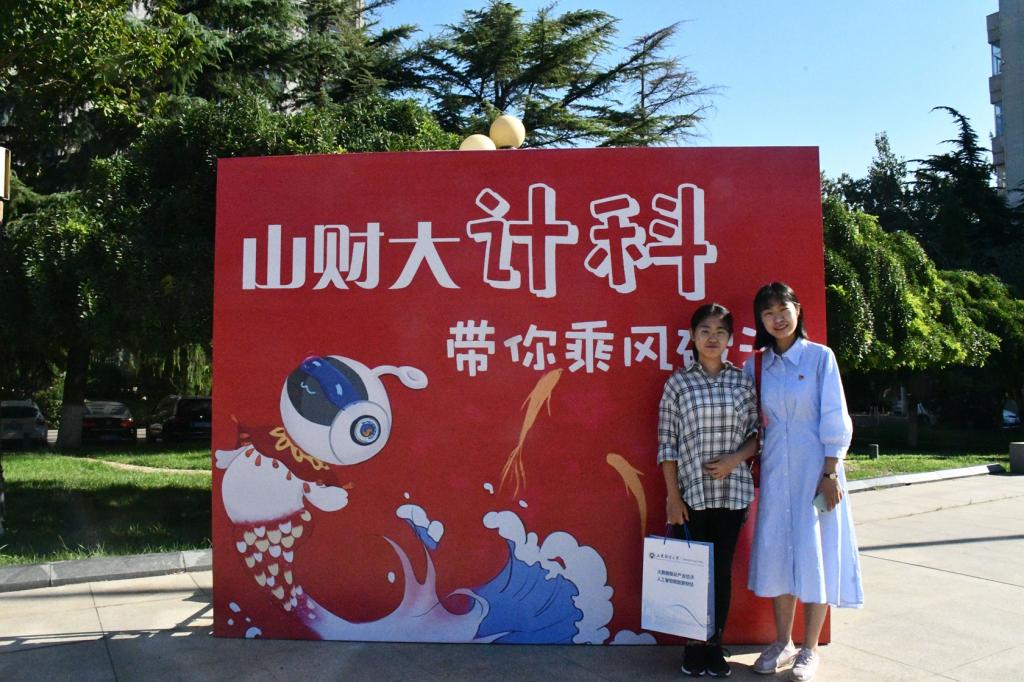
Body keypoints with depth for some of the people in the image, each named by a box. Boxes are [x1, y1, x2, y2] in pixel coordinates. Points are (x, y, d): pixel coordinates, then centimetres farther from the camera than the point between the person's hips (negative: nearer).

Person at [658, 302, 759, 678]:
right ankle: (694, 646, 20)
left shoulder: (743, 380, 5)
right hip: (692, 492, -1)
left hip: (732, 491, 1)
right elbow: (667, 444, -2)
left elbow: (756, 433, 8)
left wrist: (735, 458, -12)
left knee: (722, 569, 8)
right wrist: (673, 496, -6)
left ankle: (715, 645, 21)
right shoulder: (678, 383, 0)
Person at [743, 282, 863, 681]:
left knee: (815, 554, 2)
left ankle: (810, 650, 16)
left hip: (814, 468, -3)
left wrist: (830, 473, -11)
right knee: (777, 552, 8)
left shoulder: (820, 357, -4)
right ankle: (782, 643, 23)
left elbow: (834, 419, -6)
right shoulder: (756, 365, 6)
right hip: (775, 471, 3)